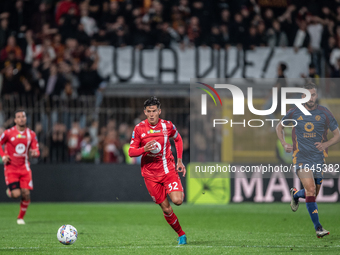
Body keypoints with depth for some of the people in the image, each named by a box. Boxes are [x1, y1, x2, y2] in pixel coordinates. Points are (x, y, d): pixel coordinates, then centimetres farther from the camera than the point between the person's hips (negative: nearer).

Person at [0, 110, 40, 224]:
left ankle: (21, 217, 12)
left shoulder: (31, 134, 4)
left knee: (26, 194, -8)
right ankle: (9, 191, 25)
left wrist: (35, 153, -15)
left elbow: (36, 150, 9)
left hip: (24, 168, 3)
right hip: (11, 168, -3)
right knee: (16, 194, -14)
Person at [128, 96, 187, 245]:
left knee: (177, 200, -22)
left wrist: (179, 160, 11)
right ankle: (181, 235, 19)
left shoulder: (168, 126, -4)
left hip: (168, 170, 0)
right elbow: (131, 152, -3)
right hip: (150, 174, 0)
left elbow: (178, 139, 17)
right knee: (166, 209, 1)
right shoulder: (139, 129, -6)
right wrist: (144, 149, -24)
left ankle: (180, 192, 13)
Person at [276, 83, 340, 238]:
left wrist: (326, 144, -10)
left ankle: (295, 194, 45)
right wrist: (284, 144, 5)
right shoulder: (294, 113, 2)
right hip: (301, 157, -2)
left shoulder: (324, 113, 2)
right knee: (311, 189, -20)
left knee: (312, 194, 9)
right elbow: (279, 127, 19)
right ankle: (318, 227, -18)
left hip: (319, 158, 2)